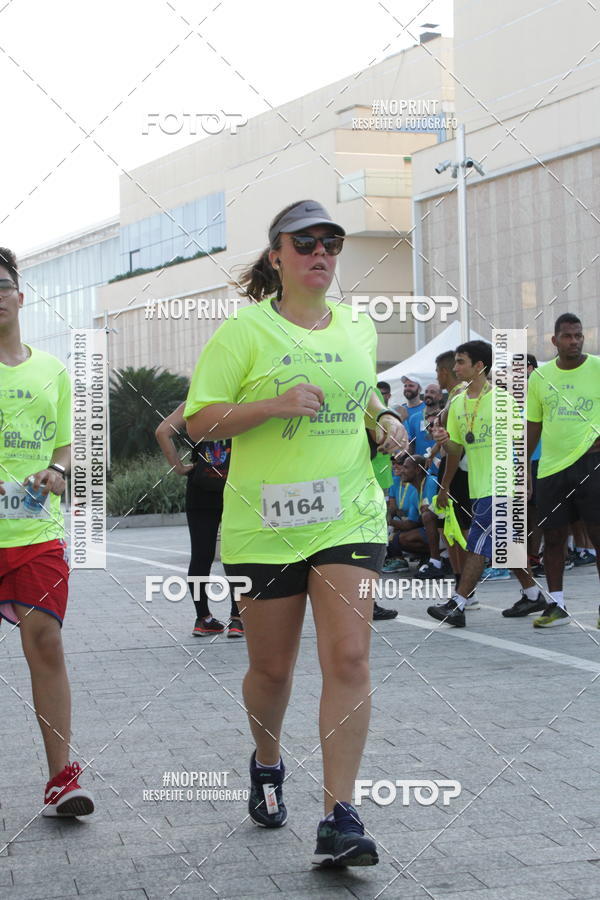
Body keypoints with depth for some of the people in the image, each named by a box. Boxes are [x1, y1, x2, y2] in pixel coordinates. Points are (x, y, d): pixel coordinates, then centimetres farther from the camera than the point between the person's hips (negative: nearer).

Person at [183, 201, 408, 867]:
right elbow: (198, 420, -7)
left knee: (348, 659, -11)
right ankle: (267, 762, 40)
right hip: (265, 524, -2)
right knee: (271, 667, 9)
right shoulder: (245, 331, -3)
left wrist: (384, 422, 6)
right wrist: (275, 403, -20)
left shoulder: (358, 327, 11)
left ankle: (339, 817, -7)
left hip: (349, 517, 2)